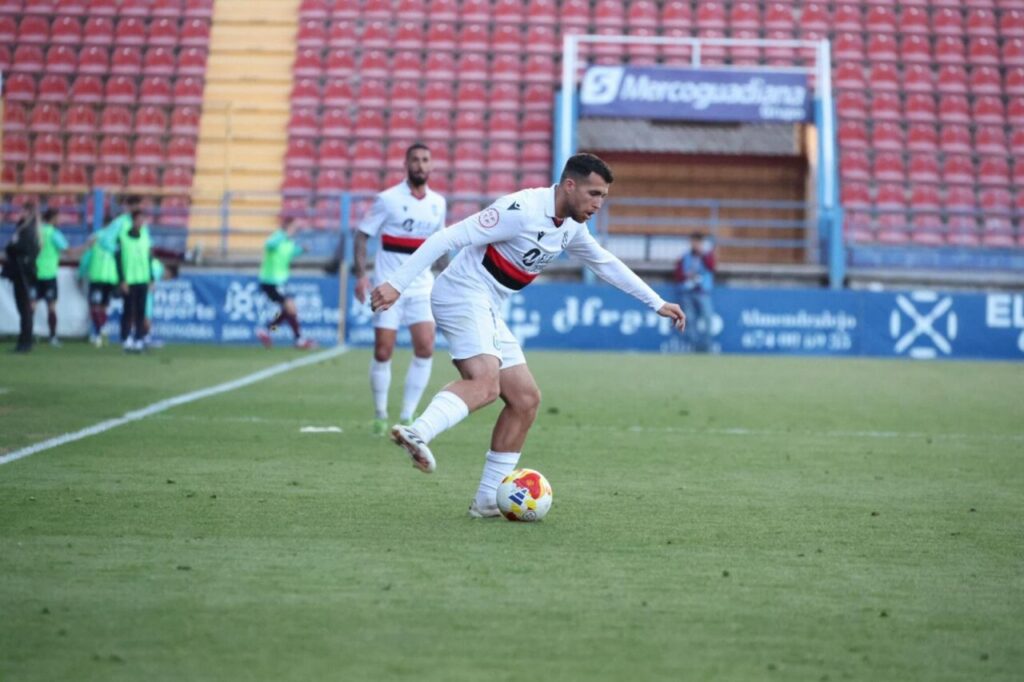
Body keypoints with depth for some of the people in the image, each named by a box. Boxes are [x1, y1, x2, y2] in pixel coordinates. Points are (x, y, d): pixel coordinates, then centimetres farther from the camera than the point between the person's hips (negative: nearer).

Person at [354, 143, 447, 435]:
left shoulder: (438, 203, 7)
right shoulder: (388, 199, -6)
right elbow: (362, 235, -4)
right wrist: (361, 275, -14)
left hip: (421, 287, 3)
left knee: (425, 350, -9)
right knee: (383, 353, -3)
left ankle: (407, 416, 1)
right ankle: (380, 414, 15)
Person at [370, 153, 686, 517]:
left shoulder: (570, 228, 10)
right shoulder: (522, 211, -19)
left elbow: (607, 264, 28)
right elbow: (448, 238, -22)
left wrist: (657, 303, 30)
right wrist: (397, 284, -27)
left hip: (486, 310, 10)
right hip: (462, 294, -10)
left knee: (526, 399, 8)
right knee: (485, 384, -33)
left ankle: (488, 500, 11)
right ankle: (417, 433, -54)